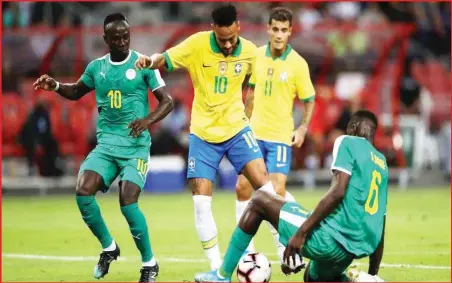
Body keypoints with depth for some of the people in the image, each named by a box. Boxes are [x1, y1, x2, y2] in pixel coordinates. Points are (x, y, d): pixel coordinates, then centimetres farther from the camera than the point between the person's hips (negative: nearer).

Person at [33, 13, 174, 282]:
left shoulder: (143, 64, -4)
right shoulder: (96, 67, 8)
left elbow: (167, 101, -4)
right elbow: (76, 92, 26)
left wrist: (148, 119, -22)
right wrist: (55, 86, 5)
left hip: (135, 146, -4)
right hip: (105, 144, 4)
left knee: (128, 201, -18)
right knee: (83, 191, -17)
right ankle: (108, 247, 6)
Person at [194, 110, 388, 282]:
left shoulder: (347, 143, 1)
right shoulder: (382, 163, 23)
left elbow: (337, 192, -16)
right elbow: (379, 227, 24)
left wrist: (301, 232, -17)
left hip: (331, 240, -7)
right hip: (357, 248, 7)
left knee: (259, 200, 9)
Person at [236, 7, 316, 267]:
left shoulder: (298, 64, -11)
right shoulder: (257, 55, 2)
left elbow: (309, 100, -3)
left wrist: (303, 129, -14)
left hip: (280, 136, -4)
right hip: (255, 133, 4)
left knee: (277, 191, -12)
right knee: (243, 186, 2)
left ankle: (285, 245, 8)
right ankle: (245, 247, 13)